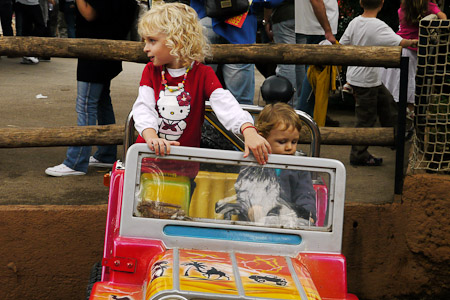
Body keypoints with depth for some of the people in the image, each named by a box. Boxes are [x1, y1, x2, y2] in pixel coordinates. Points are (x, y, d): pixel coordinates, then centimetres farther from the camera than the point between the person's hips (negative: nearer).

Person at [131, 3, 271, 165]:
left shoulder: (203, 74, -2)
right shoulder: (150, 70, 6)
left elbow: (225, 104, -17)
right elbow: (144, 107, -8)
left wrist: (249, 131, -37)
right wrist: (151, 137, -31)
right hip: (150, 152, 2)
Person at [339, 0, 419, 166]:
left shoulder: (354, 22, 0)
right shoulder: (379, 26, -21)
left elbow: (342, 45, 6)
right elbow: (400, 43, -25)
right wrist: (413, 42, -5)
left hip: (354, 75, 8)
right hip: (366, 80, -8)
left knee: (386, 101, 23)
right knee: (366, 118, 3)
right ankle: (359, 155, 12)